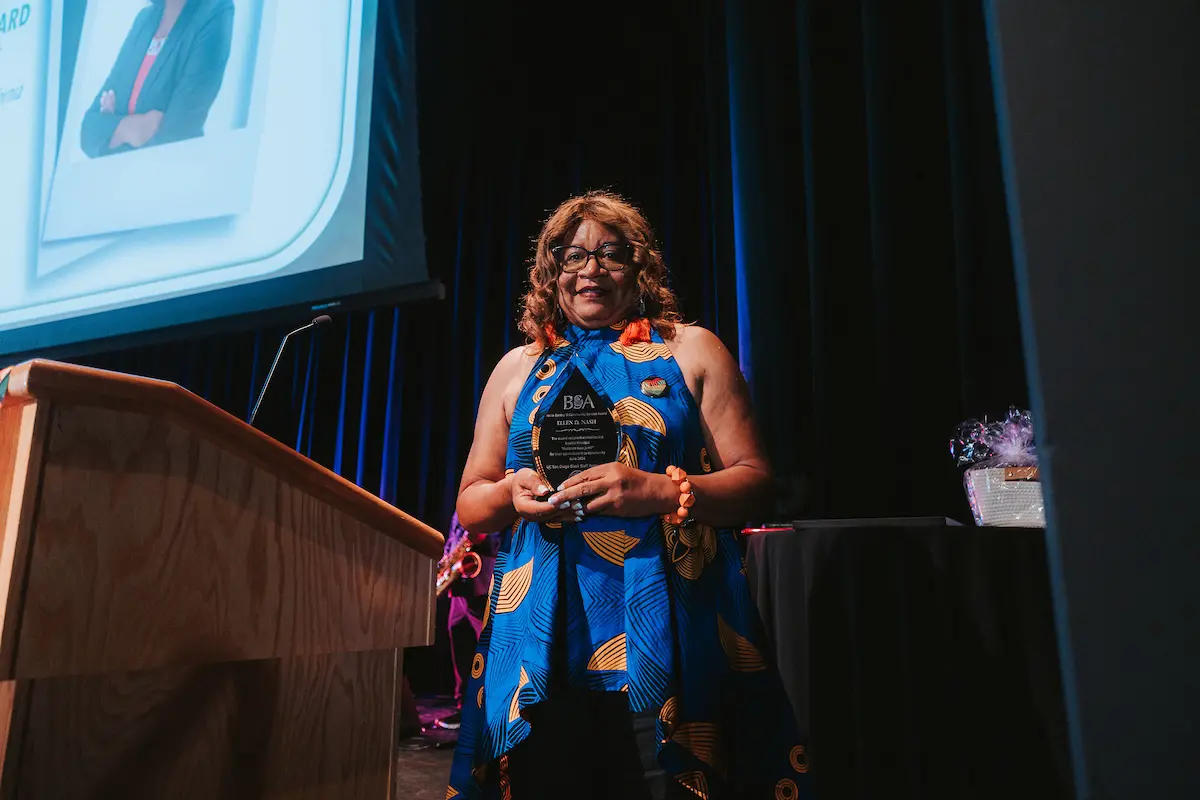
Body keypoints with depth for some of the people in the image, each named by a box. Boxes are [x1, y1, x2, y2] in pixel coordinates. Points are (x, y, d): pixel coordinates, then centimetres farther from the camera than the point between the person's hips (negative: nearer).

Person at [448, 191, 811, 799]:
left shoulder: (692, 350, 8)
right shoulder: (518, 368, 16)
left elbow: (754, 479, 2)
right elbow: (470, 501, 17)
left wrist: (660, 492, -15)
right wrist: (511, 492, -5)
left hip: (670, 635, -1)